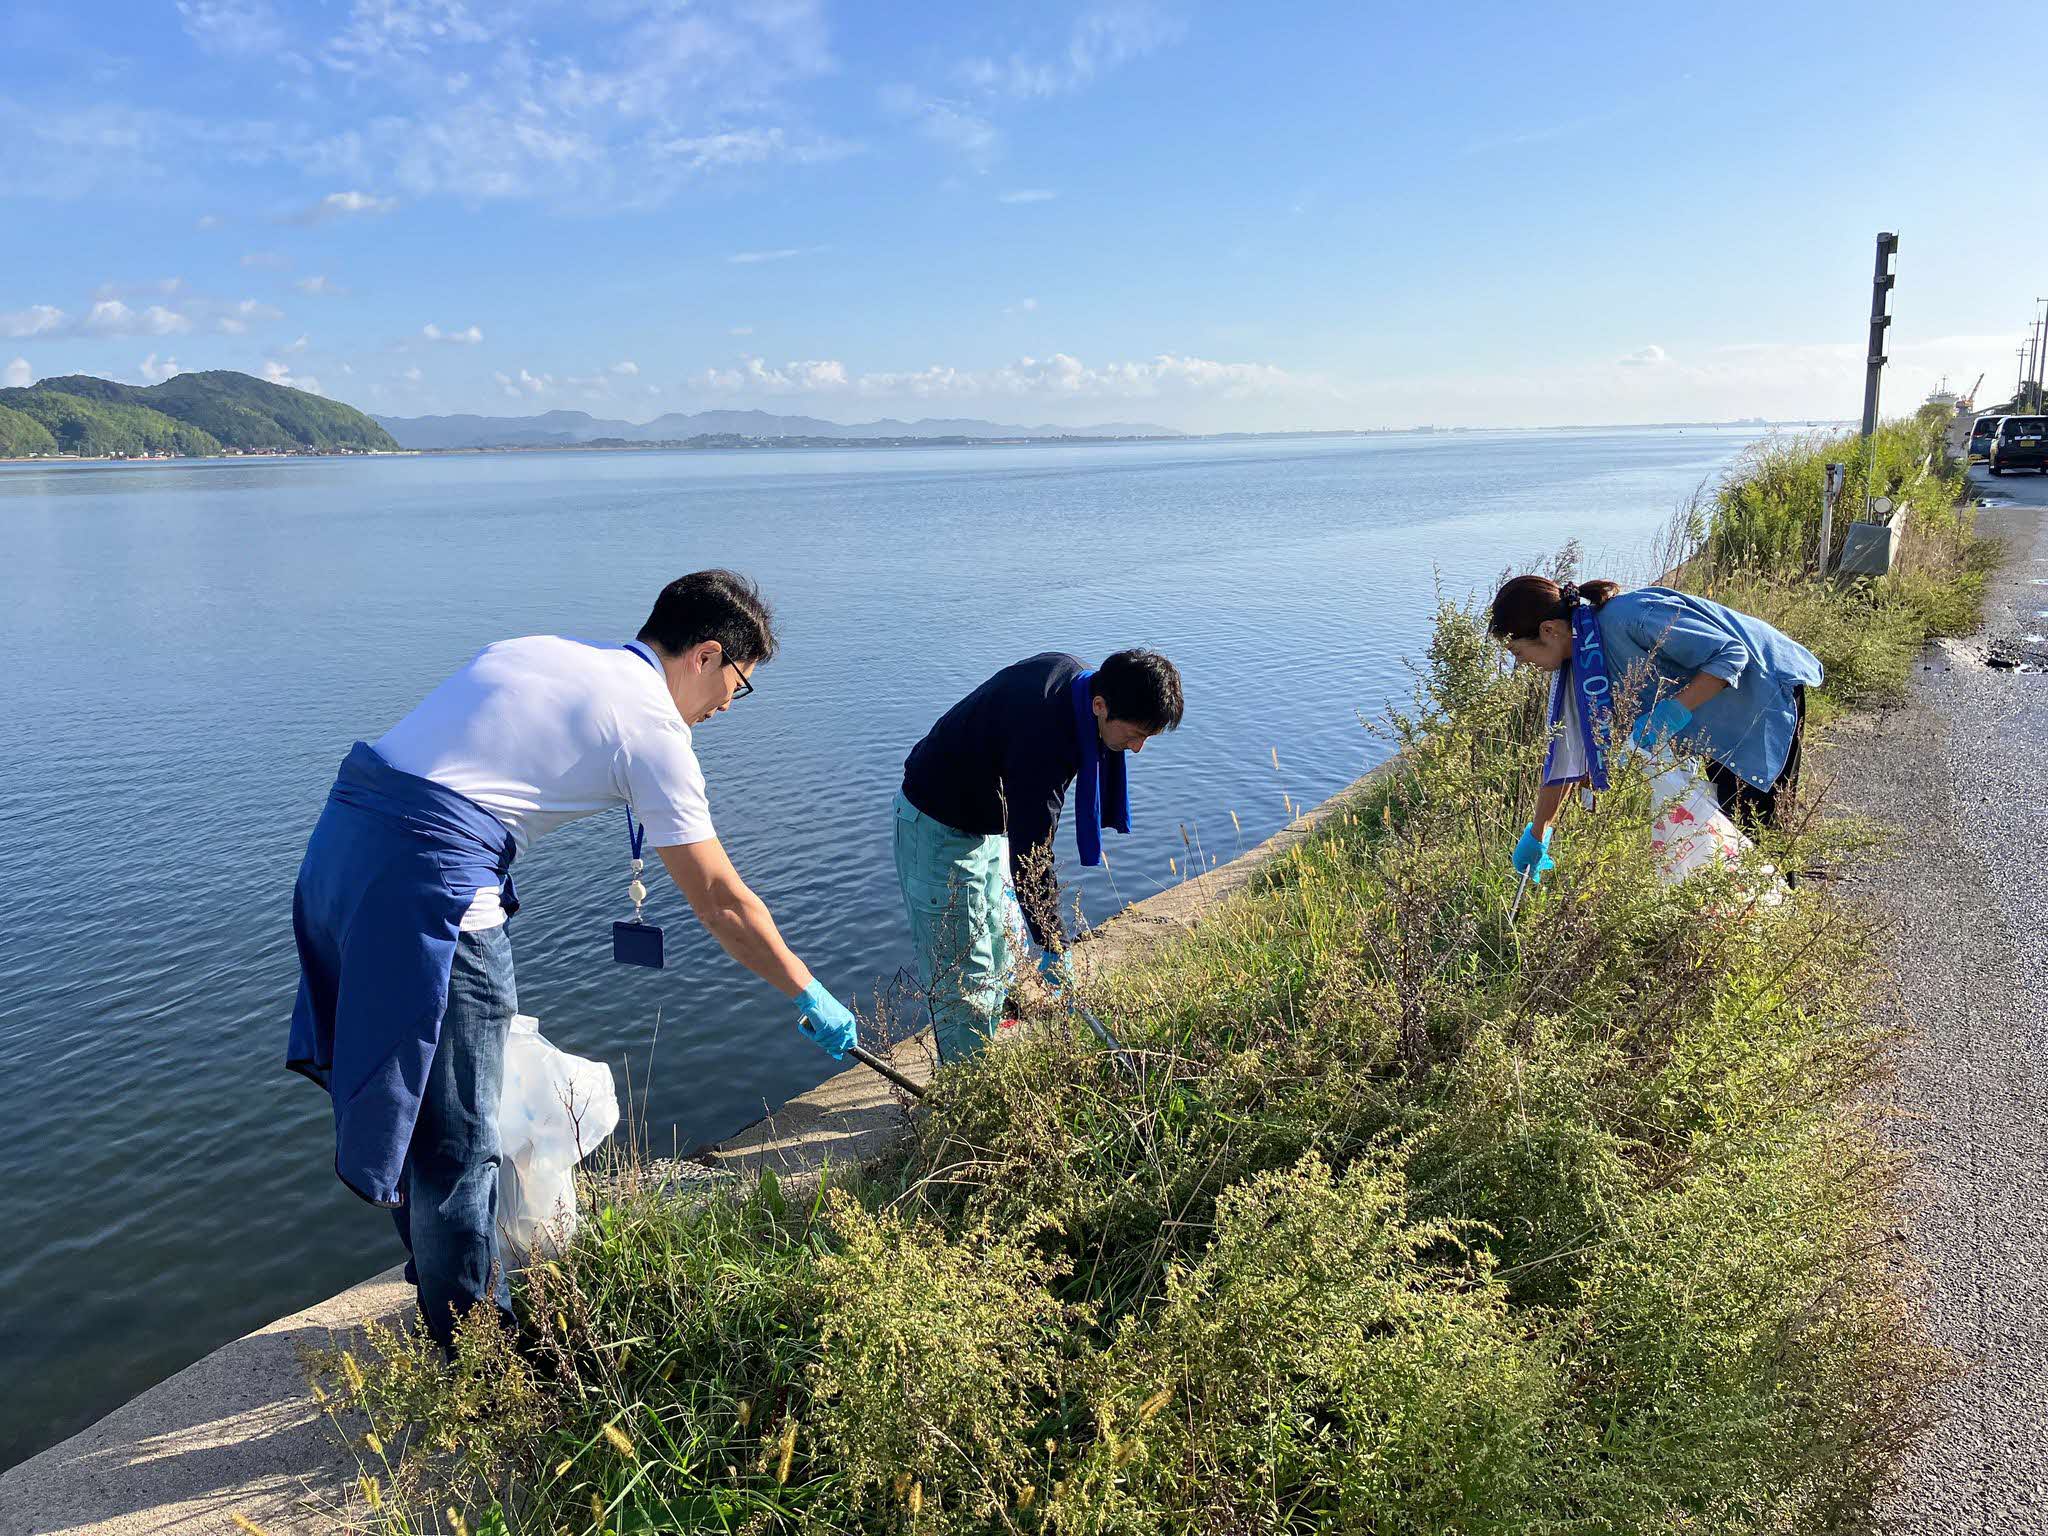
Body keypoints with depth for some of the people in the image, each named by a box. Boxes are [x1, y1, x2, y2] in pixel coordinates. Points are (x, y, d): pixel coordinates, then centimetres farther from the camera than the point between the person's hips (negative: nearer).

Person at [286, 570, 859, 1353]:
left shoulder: (542, 647, 19)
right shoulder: (652, 724, -3)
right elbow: (721, 902, -1)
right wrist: (811, 996, 10)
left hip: (339, 837, 9)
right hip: (426, 873, -9)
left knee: (404, 1099, 23)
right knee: (459, 1137, 6)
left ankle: (447, 1292, 41)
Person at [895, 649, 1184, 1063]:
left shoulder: (1071, 674, -9)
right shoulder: (1045, 738, -37)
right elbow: (1031, 853, -33)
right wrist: (1052, 948, -25)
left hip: (986, 820, 10)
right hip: (940, 831, -10)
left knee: (1002, 961, 18)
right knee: (965, 984, -6)